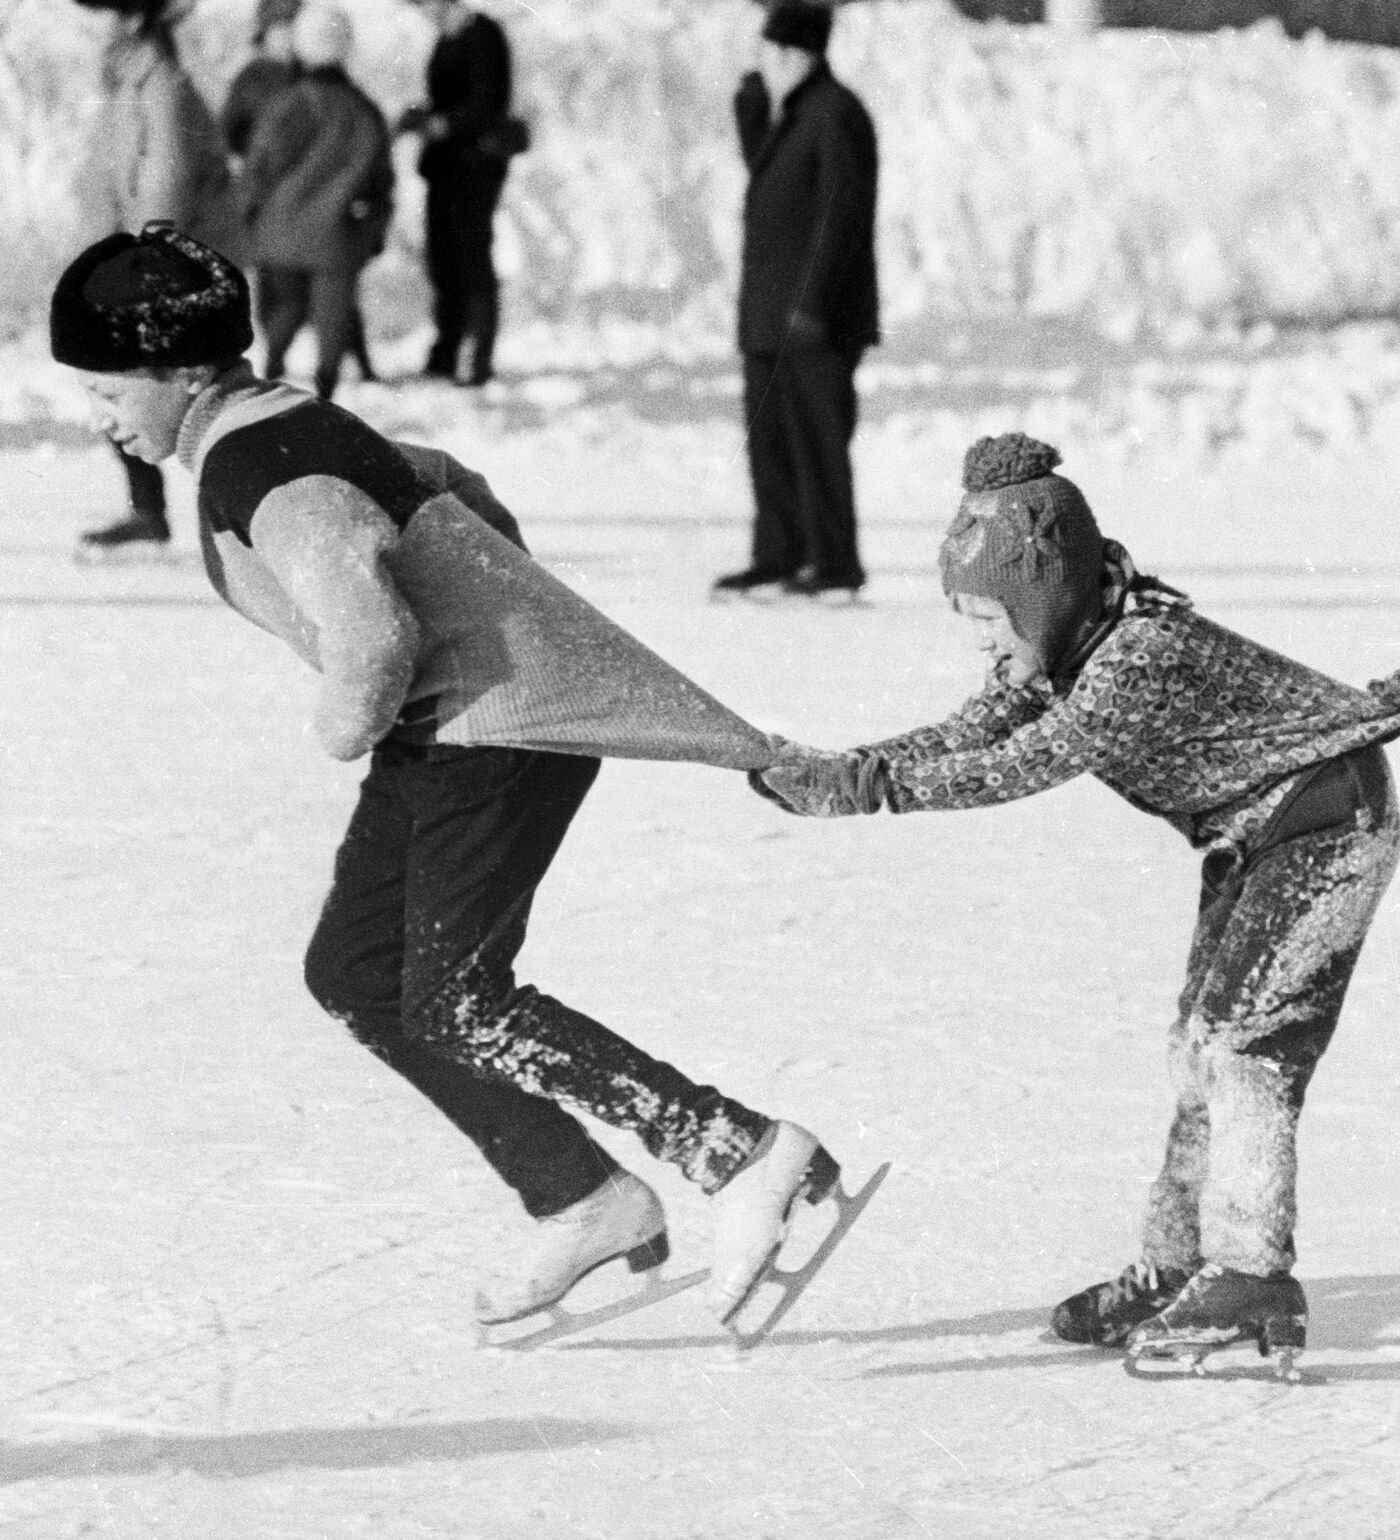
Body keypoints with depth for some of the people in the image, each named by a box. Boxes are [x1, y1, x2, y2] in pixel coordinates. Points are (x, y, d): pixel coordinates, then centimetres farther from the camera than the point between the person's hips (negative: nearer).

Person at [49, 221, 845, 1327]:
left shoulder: (257, 470, -20)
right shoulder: (269, 432, 13)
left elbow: (368, 635, -35)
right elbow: (461, 501, 26)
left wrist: (349, 725, -14)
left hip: (499, 722, -11)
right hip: (446, 733, 11)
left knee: (453, 1002, -13)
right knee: (353, 970, 11)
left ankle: (748, 1156, -15)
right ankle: (583, 1200, 12)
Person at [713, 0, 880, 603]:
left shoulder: (835, 114, -14)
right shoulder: (788, 116, 15)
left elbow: (841, 213, -19)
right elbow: (759, 166, 29)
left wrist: (813, 302, -22)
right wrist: (751, 106, 14)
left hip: (814, 320, -10)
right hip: (771, 316, 10)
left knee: (816, 439, -6)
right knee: (770, 438, 12)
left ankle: (836, 565, -1)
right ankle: (778, 557, 19)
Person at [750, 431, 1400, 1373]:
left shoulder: (1143, 657, -33)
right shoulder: (1061, 645, -4)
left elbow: (1020, 768, -38)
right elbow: (968, 737, -7)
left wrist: (877, 783, -41)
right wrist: (827, 773, -20)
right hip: (1251, 837, 10)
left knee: (1245, 1043, -15)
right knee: (1200, 1048, 10)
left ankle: (1252, 1279, -15)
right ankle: (1178, 1267, 16)